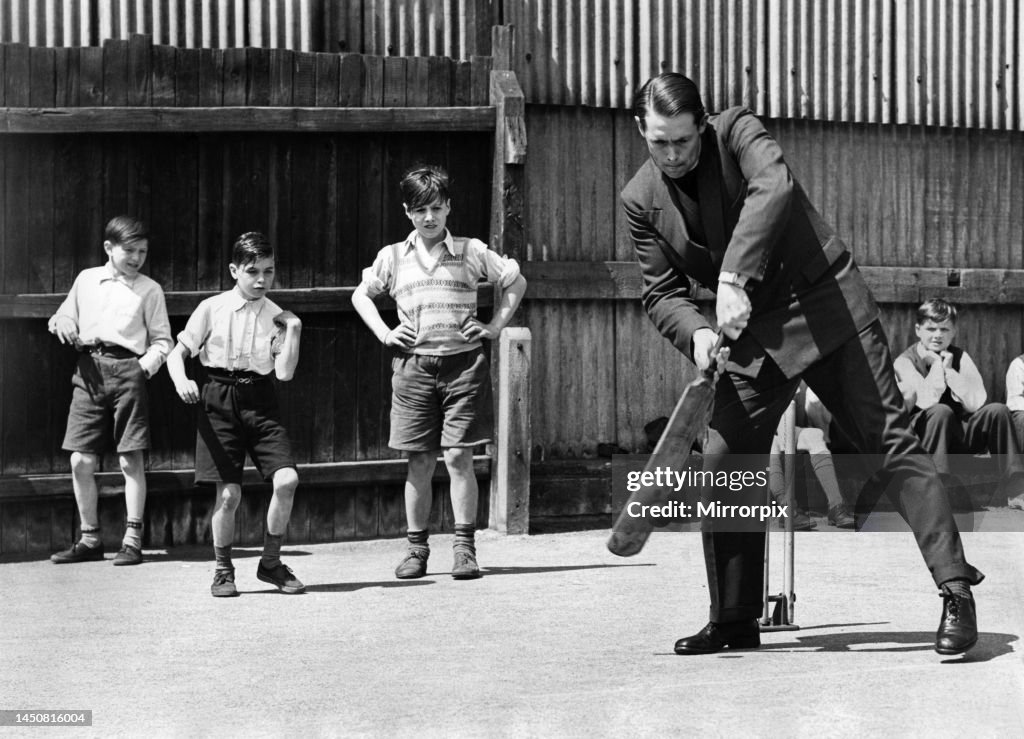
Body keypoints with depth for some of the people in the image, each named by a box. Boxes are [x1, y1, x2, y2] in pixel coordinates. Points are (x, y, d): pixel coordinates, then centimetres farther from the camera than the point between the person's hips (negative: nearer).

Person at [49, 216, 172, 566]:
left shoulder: (149, 290, 7)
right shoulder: (86, 279, 14)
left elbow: (162, 340, 7)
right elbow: (65, 315, 25)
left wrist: (148, 363, -10)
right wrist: (62, 324, 2)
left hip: (128, 370, -3)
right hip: (89, 370, 3)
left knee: (131, 459, -3)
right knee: (81, 461, 1)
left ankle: (132, 539, 3)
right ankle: (90, 540, 13)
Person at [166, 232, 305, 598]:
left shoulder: (276, 316, 6)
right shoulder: (212, 309, 1)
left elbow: (285, 372, -3)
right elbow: (178, 352, 2)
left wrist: (293, 331, -9)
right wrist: (181, 381, -16)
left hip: (261, 401, 2)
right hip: (220, 399, -2)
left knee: (287, 479, -14)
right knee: (229, 493, -6)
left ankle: (271, 563, 6)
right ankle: (223, 570, 16)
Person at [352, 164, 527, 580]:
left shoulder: (470, 252, 5)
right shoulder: (393, 257, 9)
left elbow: (516, 282, 15)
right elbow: (361, 295, 23)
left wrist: (494, 327, 6)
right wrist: (384, 334, 10)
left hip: (463, 362, -1)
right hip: (414, 365, 1)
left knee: (458, 457, -7)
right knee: (419, 463, 2)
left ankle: (465, 547, -2)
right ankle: (417, 548, 11)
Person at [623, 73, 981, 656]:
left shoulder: (737, 132, -11)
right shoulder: (641, 200, 1)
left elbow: (774, 187, -31)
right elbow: (662, 290, 3)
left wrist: (734, 279, -40)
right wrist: (696, 332, -20)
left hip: (827, 304, -5)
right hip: (751, 330, 5)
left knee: (891, 440, -10)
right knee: (725, 460, -1)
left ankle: (957, 592, -9)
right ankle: (735, 619, 12)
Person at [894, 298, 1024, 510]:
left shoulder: (959, 357, 3)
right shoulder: (904, 362, -8)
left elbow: (976, 403, -9)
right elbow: (926, 402, -23)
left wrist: (949, 370, -14)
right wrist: (937, 364, -17)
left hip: (957, 438, 4)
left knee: (998, 411, -18)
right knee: (941, 412, -34)